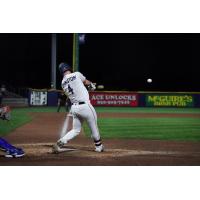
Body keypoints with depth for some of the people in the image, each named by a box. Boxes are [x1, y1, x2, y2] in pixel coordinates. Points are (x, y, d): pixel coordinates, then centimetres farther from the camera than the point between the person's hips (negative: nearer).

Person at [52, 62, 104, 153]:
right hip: (85, 106, -5)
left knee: (75, 130, 15)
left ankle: (59, 143, -2)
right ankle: (98, 147, 28)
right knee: (94, 127, 14)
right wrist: (91, 85, 37)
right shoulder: (76, 74, -4)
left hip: (74, 107, 5)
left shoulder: (63, 83, 10)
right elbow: (86, 82, 14)